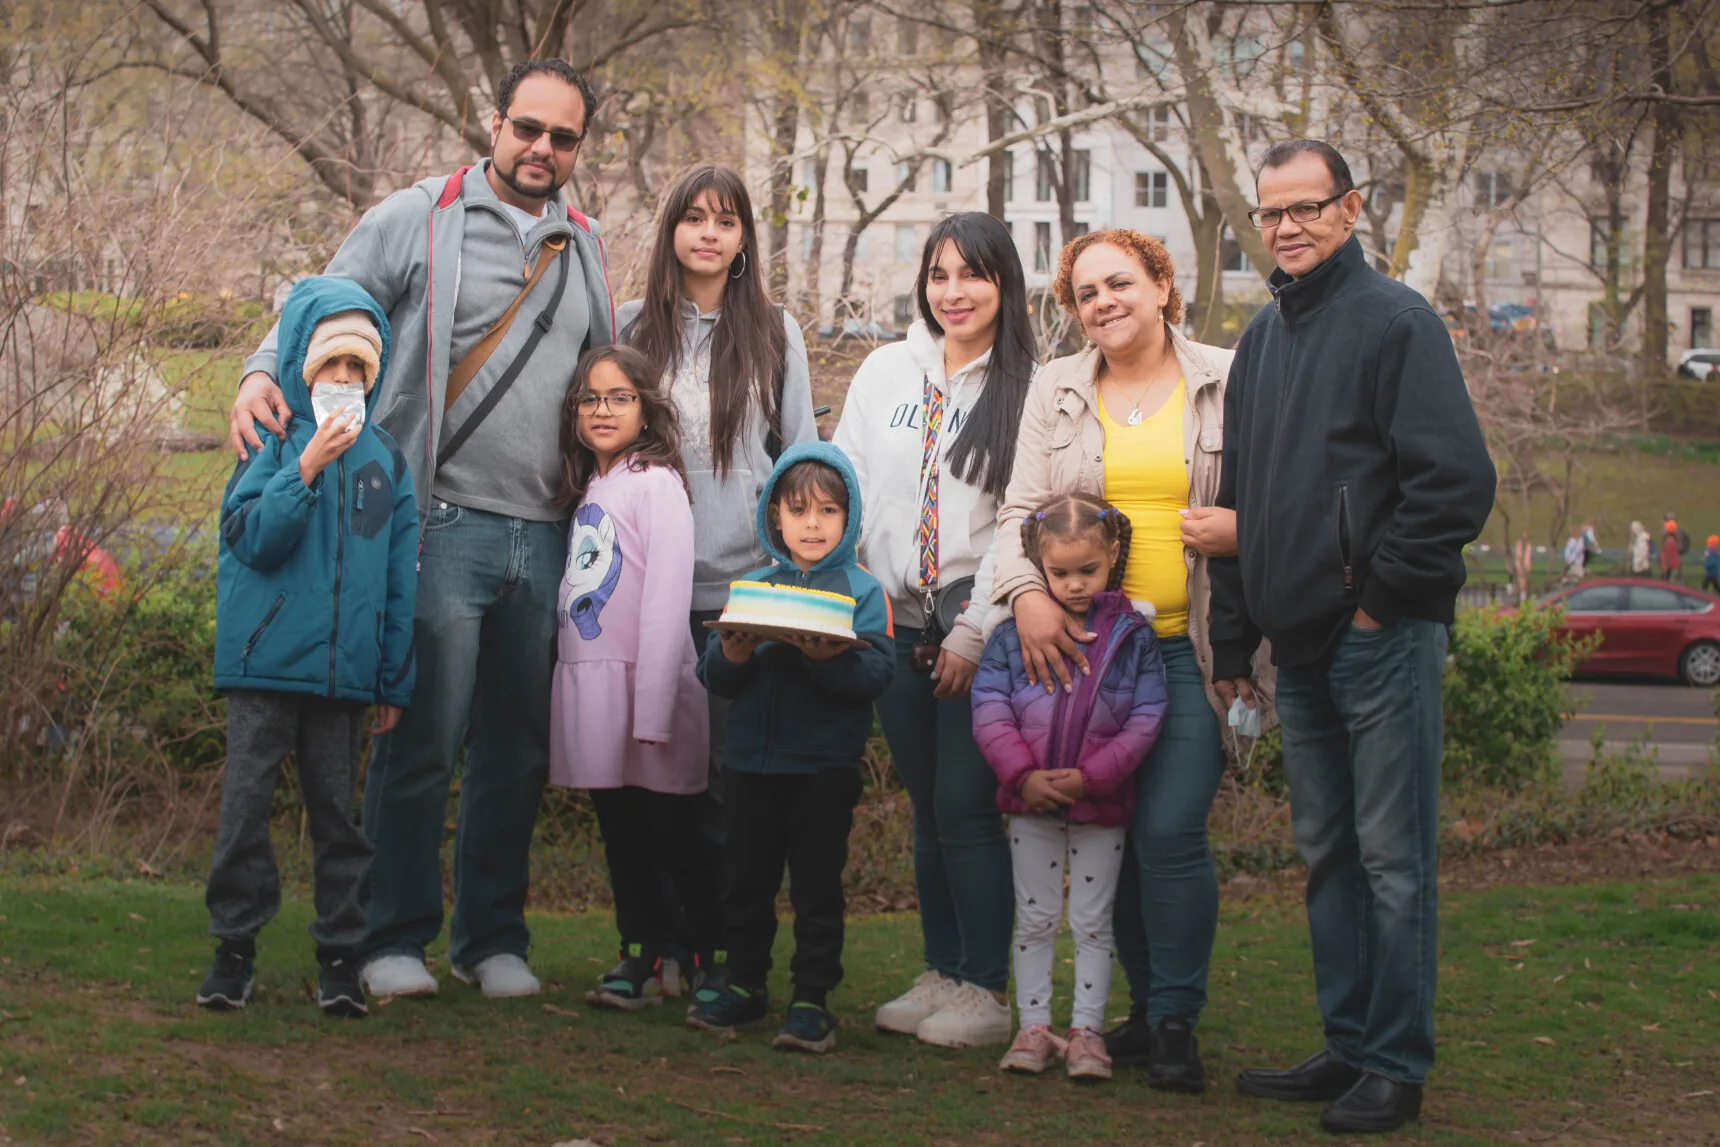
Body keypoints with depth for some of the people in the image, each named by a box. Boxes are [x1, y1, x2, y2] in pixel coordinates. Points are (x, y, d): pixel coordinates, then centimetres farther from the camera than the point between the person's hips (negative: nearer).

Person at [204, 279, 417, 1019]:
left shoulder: (385, 458, 10)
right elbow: (251, 539, -10)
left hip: (346, 671, 2)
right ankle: (236, 946, 9)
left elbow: (400, 576, 11)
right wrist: (307, 468, -19)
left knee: (337, 807, 6)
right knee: (246, 803, 0)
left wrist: (396, 679, 9)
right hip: (265, 661, -2)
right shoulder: (272, 443, 1)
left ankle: (340, 953, 12)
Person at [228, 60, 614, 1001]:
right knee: (423, 739, -6)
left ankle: (494, 939, 18)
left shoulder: (584, 250, 17)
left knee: (518, 747, 8)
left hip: (545, 535, 5)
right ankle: (396, 939, 6)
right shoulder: (416, 220, 3)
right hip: (445, 524, -4)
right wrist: (264, 375, -18)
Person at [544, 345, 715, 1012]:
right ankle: (642, 958, 18)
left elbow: (667, 600, -14)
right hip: (588, 684, 7)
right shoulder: (586, 489, 18)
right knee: (620, 834, 11)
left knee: (674, 837, -4)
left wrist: (652, 710, -20)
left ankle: (715, 961, 4)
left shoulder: (656, 483, -7)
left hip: (643, 683, -7)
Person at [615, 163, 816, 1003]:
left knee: (728, 771, -3)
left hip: (744, 585, -1)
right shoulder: (630, 328, 9)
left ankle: (720, 945, 5)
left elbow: (803, 456, 11)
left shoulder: (775, 334, 9)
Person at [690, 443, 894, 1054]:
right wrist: (730, 656, -18)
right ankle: (745, 985, 26)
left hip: (825, 767, -3)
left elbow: (875, 674, -12)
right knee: (744, 881, 12)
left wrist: (828, 658, -29)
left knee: (817, 886, 0)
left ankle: (812, 999, 7)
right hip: (750, 762, 4)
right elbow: (712, 676, 4)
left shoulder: (862, 591, 1)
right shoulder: (750, 586, 10)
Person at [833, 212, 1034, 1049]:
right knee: (927, 807, 10)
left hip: (977, 629, -4)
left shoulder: (1027, 388, -5)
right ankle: (942, 974, 18)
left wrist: (974, 632, -11)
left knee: (966, 806, -7)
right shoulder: (886, 371, 10)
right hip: (897, 624, 4)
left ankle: (986, 991, 2)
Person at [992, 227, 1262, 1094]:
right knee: (1110, 833, 6)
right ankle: (1143, 1001, 21)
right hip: (1087, 644, 3)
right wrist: (1026, 593, -10)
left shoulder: (1227, 382, 4)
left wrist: (1242, 530, -12)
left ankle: (1177, 1021, 0)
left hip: (1194, 648, -3)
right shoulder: (1056, 391, 11)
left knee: (1170, 829, -12)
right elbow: (1022, 508, 6)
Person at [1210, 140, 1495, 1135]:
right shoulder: (1263, 339, 17)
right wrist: (1234, 640, 18)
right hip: (1300, 643, 8)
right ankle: (1349, 1047, 20)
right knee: (1328, 853, 12)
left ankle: (1397, 1067, 2)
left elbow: (1460, 481, -14)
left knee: (1394, 857, -4)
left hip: (1383, 635, -8)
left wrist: (1381, 596, -12)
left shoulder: (1395, 321, -7)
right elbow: (1238, 498, 22)